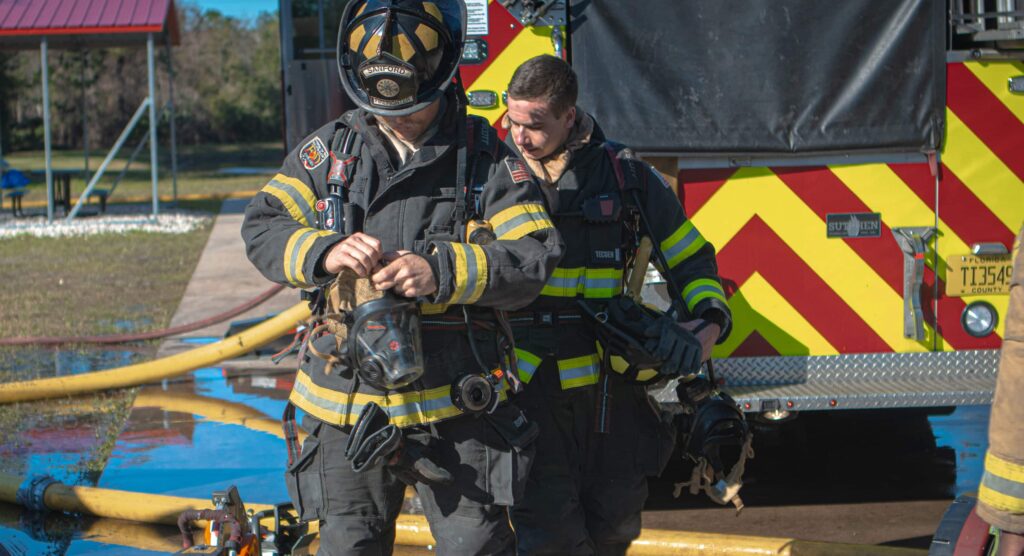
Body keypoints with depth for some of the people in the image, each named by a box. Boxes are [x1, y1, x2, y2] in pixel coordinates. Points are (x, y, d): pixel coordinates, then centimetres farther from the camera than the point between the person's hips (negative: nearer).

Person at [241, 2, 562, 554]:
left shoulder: (485, 156, -2)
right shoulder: (331, 149, 5)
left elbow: (533, 256, -11)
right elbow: (263, 228, -2)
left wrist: (444, 271, -26)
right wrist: (325, 252, -23)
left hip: (457, 408, -2)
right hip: (347, 409, 2)